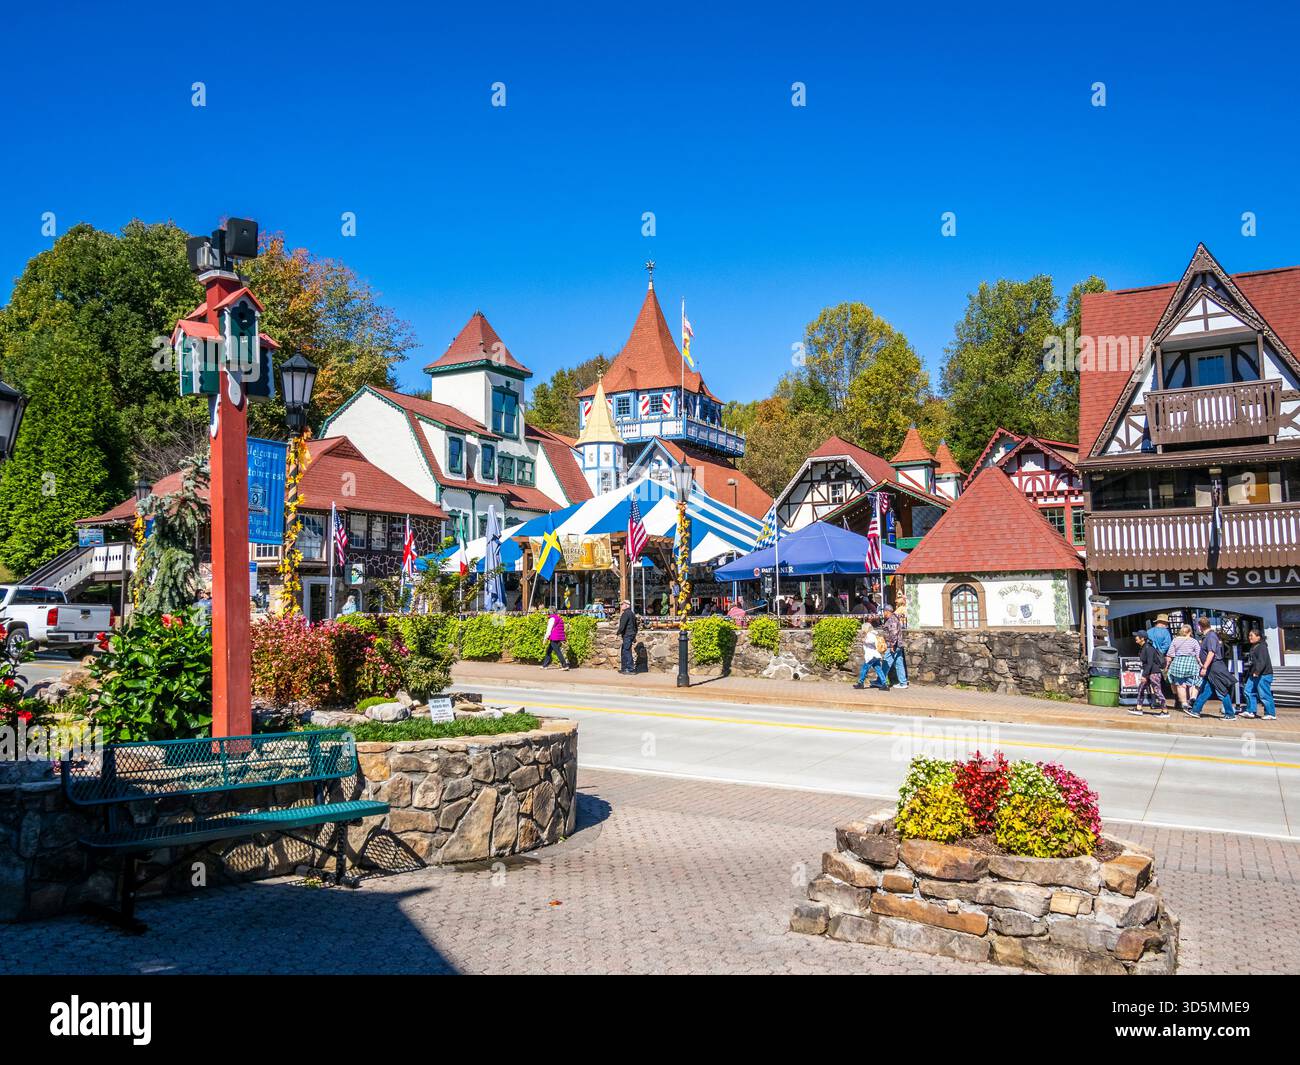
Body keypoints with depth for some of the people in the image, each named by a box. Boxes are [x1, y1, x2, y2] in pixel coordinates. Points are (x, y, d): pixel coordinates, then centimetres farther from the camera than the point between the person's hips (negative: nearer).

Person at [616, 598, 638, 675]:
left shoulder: (626, 613, -13)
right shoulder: (632, 613, 19)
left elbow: (622, 625, -20)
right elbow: (635, 625, 25)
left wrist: (618, 633, -15)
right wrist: (634, 635, 29)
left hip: (627, 635, -10)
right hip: (631, 634, 10)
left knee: (626, 651, -9)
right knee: (624, 652, 14)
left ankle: (630, 669, -10)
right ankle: (624, 668, 18)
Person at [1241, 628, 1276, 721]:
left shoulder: (1262, 647, -14)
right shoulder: (1253, 647, 18)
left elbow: (1262, 661, -25)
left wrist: (1257, 671, -32)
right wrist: (1250, 673, 28)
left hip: (1263, 675, -10)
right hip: (1253, 675, 10)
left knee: (1264, 695, -6)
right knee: (1249, 692, 9)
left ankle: (1271, 714, 1)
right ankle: (1250, 711, 14)